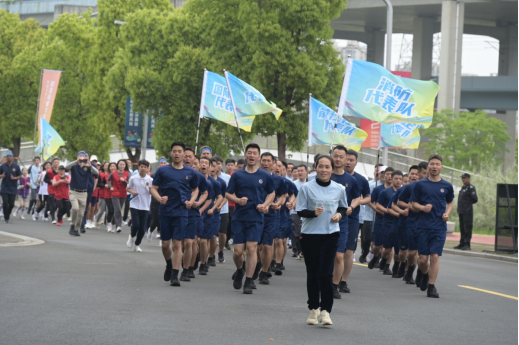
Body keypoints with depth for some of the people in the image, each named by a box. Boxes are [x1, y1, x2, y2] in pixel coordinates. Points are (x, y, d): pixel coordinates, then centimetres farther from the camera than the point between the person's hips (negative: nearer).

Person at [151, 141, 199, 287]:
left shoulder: (190, 172, 5)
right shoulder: (163, 171, 2)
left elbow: (195, 189, 19)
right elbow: (154, 189, 4)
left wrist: (191, 201, -1)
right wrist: (159, 198, -16)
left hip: (181, 212, -1)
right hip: (165, 211, 1)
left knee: (177, 244, -7)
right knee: (165, 244, 8)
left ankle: (174, 275, -4)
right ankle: (169, 265, 37)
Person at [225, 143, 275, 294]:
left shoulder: (265, 176, 4)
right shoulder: (237, 175, 5)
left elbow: (271, 193, 16)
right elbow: (228, 194, 9)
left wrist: (265, 205, -2)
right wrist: (238, 200, -12)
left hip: (256, 218, -1)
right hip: (239, 217, 1)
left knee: (252, 248, -10)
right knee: (238, 251, -1)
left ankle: (248, 282, -3)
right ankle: (239, 271, 31)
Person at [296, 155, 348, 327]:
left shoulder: (339, 189, 5)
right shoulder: (307, 188, -1)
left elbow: (344, 207, 19)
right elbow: (300, 211, 0)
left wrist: (339, 214, -2)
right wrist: (314, 213, -19)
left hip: (331, 234, 0)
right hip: (310, 234, 0)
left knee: (325, 273, -11)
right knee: (312, 273, 7)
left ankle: (325, 310, -4)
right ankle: (313, 309, 20)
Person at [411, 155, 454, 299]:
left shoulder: (447, 186, 6)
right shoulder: (421, 184, 4)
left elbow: (450, 203, 18)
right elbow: (413, 203, 7)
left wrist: (447, 213, -2)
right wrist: (423, 207, -13)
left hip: (439, 227, 0)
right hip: (423, 226, 0)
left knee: (435, 256, -9)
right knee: (423, 258, 1)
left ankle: (431, 286, -1)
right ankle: (425, 275, 33)